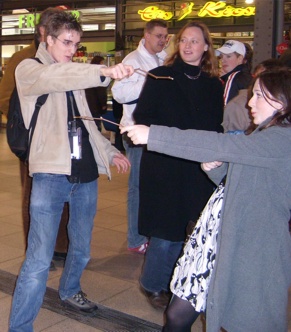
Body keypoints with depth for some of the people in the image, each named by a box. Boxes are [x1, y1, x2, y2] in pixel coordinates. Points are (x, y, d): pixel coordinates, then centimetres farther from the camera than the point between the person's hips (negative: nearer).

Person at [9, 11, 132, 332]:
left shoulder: (73, 75, 19)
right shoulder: (28, 69, -2)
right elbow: (53, 77, -26)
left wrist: (109, 151, 20)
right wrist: (103, 72, -39)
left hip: (86, 173, 7)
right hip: (51, 173, -7)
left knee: (81, 248, 19)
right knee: (39, 259, -9)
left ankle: (69, 291, 44)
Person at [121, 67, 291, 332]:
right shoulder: (265, 135, 16)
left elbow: (220, 145, -25)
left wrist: (153, 135, -25)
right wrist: (215, 167, -1)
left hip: (252, 252, -8)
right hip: (219, 235, 9)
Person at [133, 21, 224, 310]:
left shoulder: (213, 85, 10)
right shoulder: (160, 77, 0)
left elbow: (217, 127, 14)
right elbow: (141, 115, -4)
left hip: (199, 169, 4)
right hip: (163, 165, -3)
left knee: (190, 230, 8)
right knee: (166, 232, -2)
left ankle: (174, 284, 27)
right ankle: (152, 285, 21)